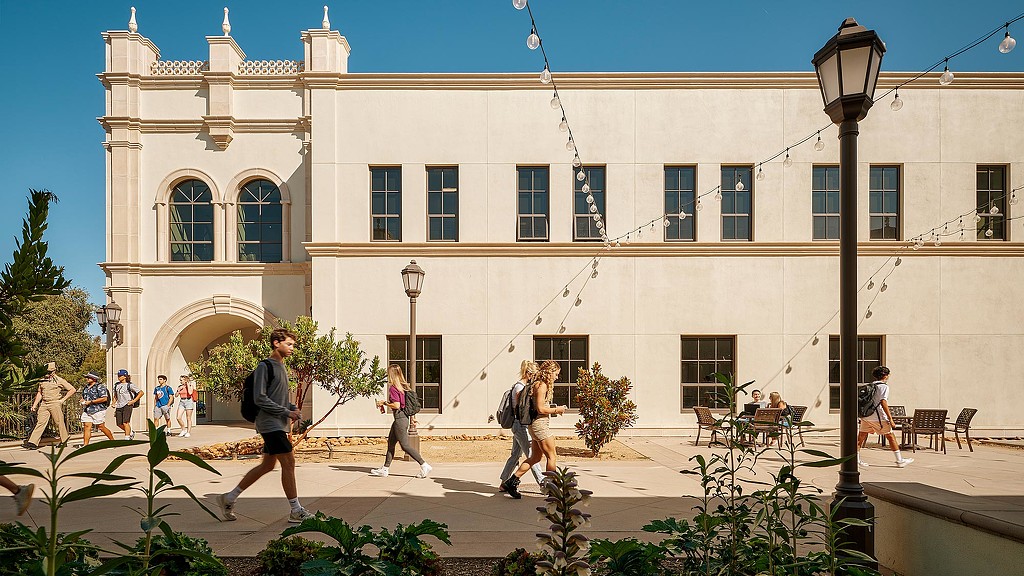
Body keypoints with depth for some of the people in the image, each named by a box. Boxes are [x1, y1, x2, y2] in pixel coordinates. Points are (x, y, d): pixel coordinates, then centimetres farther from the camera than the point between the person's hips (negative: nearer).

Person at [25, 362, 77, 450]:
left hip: (55, 404, -4)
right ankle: (33, 442, -5)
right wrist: (34, 405, 11)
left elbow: (73, 390, -2)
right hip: (44, 404, 4)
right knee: (40, 422, -3)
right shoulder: (43, 380, 11)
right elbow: (39, 393, 19)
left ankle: (64, 441, 15)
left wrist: (63, 399, -5)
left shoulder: (59, 380, -3)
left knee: (59, 423, 3)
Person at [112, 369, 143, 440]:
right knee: (119, 424, 6)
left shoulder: (129, 385, -3)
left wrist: (133, 401, -10)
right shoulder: (116, 385, 13)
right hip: (119, 406, 6)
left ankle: (127, 438, -7)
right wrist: (114, 403, 12)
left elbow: (141, 393, -3)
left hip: (127, 405, -6)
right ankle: (131, 432, 28)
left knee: (125, 423, -13)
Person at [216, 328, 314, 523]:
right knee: (288, 463, -9)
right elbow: (260, 399, -17)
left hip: (277, 425, 10)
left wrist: (293, 408, 7)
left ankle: (229, 498, 24)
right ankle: (296, 511, -3)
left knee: (267, 465, 14)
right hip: (270, 424, -10)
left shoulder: (281, 367, 18)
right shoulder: (264, 366, -11)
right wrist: (286, 412, -17)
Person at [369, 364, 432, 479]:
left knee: (405, 445, -6)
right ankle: (384, 469, 22)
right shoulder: (404, 386, 11)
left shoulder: (393, 388, -15)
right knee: (391, 442, 15)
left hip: (400, 418, -10)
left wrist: (384, 403, -6)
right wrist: (386, 403, 19)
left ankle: (424, 466, -6)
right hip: (404, 417, 10)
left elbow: (396, 405, -20)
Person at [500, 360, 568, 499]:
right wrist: (556, 410, -8)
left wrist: (555, 409, 15)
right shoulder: (542, 385, -14)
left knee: (535, 458, 12)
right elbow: (540, 409, -19)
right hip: (540, 424, -10)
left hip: (536, 425, 10)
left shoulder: (538, 384, 17)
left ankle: (511, 482, 11)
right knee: (551, 456, 0)